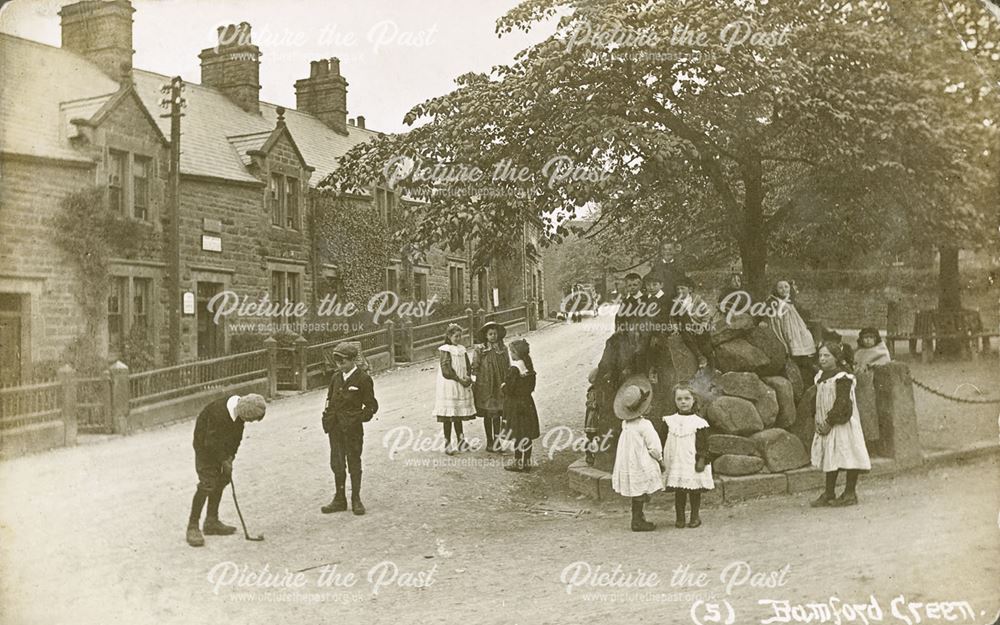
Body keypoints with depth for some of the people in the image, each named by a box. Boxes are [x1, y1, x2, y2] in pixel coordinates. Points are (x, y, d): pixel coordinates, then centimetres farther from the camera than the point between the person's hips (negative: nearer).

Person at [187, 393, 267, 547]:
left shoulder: (240, 409, -12)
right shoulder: (219, 412, -36)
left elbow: (237, 435, 1)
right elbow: (211, 443, -29)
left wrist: (230, 456, -6)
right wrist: (224, 461, -19)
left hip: (222, 445, 8)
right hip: (205, 444, -8)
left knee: (222, 480, 10)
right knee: (207, 484, -14)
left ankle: (211, 522, 21)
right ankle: (192, 527, -8)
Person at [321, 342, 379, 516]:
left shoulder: (363, 379, -8)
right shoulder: (336, 377, 8)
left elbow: (372, 406, -5)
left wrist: (359, 418, -15)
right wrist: (327, 417, 6)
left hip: (353, 429, -5)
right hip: (335, 428, 5)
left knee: (354, 463, 4)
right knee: (337, 464, 9)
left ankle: (356, 499, 14)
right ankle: (340, 499, 19)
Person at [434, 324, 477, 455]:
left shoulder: (462, 349, 12)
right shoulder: (444, 350, -8)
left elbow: (468, 367, 11)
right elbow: (446, 370, -15)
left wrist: (467, 377, -10)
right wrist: (460, 380, -16)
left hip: (461, 387, 6)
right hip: (448, 386, -6)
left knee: (459, 415, 12)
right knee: (448, 416, -4)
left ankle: (460, 442, 20)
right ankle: (447, 443, 3)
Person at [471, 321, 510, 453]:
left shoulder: (503, 348, 5)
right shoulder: (479, 349, -5)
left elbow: (508, 367, 10)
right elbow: (474, 368, -5)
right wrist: (473, 383, -10)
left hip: (499, 386, 3)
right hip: (485, 386, -3)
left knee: (497, 413, 5)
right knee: (488, 414, 5)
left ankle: (496, 441, 15)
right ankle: (489, 442, 14)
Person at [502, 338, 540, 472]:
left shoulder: (514, 369, -19)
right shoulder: (529, 367, 5)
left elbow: (508, 389, -19)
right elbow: (532, 387, 10)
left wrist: (504, 385, 0)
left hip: (515, 404, -7)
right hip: (528, 403, 8)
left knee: (518, 435, 0)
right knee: (527, 434, 11)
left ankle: (518, 462, 6)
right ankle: (526, 461, 18)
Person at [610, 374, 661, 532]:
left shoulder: (625, 424, 3)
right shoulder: (644, 425, -18)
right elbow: (655, 448, -16)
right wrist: (659, 456, 4)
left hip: (627, 464, 7)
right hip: (641, 465, -7)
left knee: (636, 494, 14)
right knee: (640, 494, 2)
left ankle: (637, 518, 21)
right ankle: (638, 521, 7)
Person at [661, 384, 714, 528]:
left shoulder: (699, 423, -3)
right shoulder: (669, 421, 6)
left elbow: (703, 444, -4)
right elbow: (664, 442, 10)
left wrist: (702, 460, -10)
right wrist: (662, 458, 6)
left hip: (693, 463, -3)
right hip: (675, 464, 3)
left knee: (694, 492, 5)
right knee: (678, 491, 6)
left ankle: (695, 517, 17)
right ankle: (679, 518, 14)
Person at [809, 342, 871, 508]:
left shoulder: (842, 377, -14)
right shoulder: (820, 377, 11)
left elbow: (842, 403, -18)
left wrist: (829, 422, -19)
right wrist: (818, 421, 3)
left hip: (841, 423, -8)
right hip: (825, 424, 8)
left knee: (846, 455, -3)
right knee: (830, 458, 10)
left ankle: (850, 493, 5)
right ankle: (829, 494, 16)